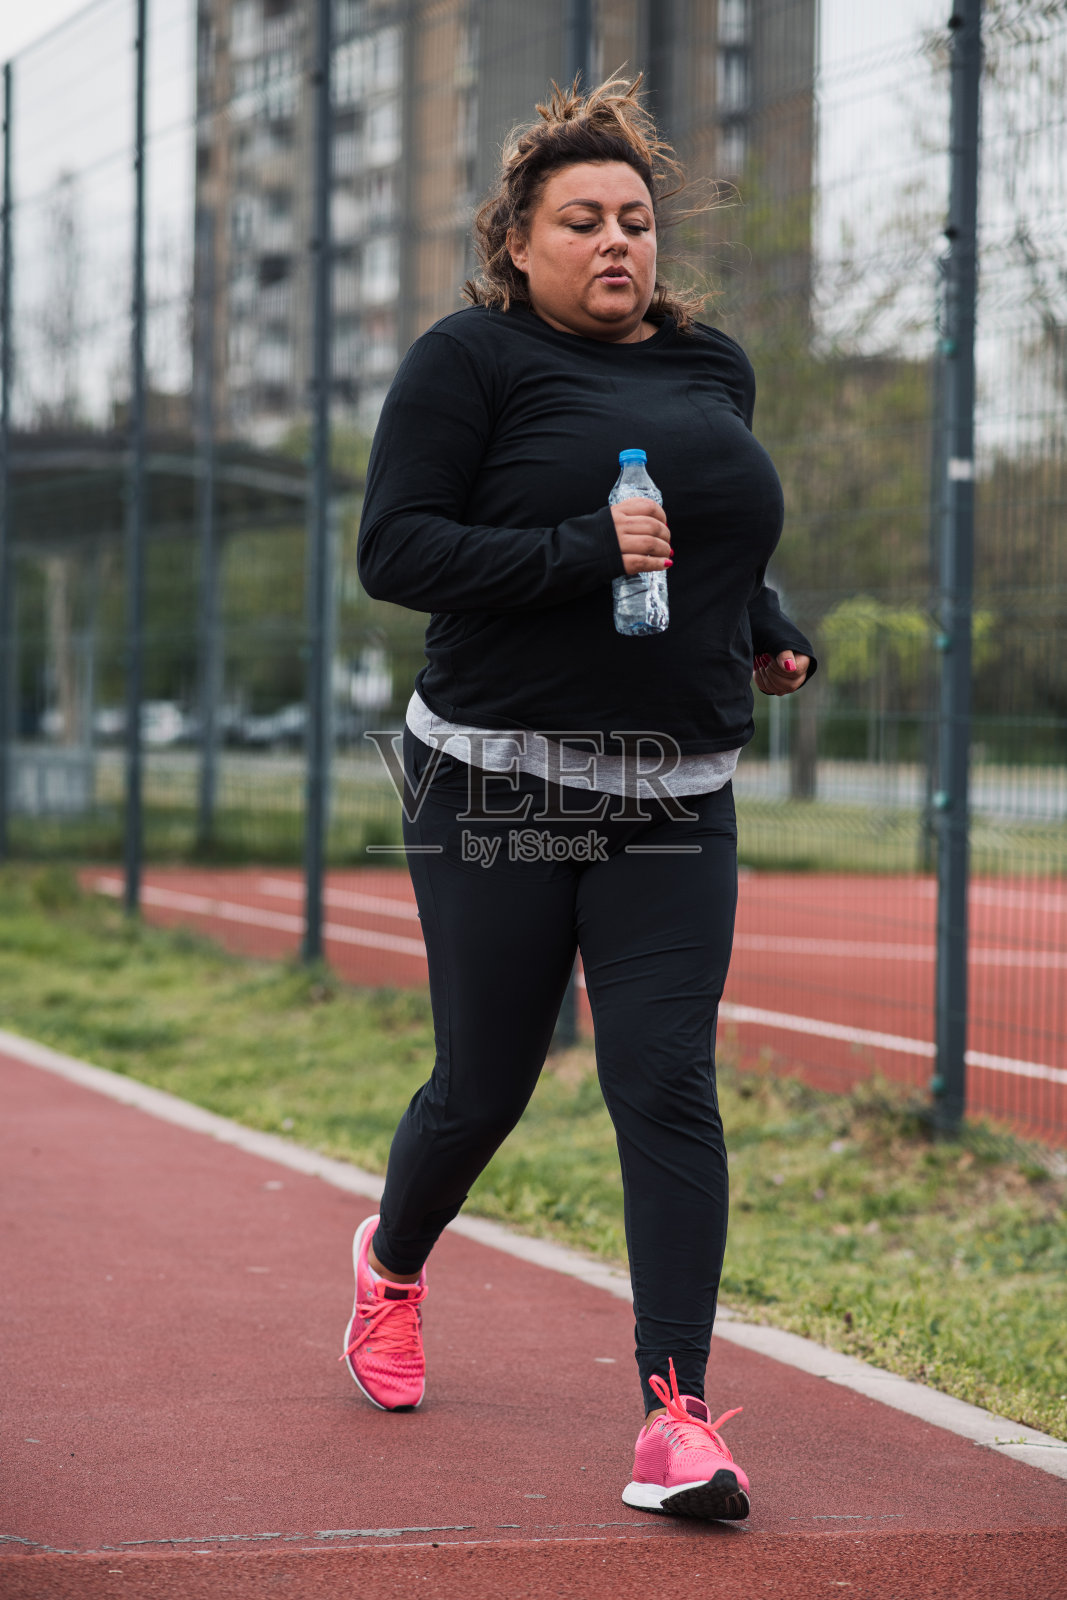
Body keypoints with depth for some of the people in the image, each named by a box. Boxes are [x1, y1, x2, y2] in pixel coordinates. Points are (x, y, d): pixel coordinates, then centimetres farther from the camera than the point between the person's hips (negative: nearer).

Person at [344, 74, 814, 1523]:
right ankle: (394, 1259, 39)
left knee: (668, 1087, -8)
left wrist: (769, 633, 12)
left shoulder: (713, 371, 14)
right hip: (497, 791, -4)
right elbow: (394, 548, -12)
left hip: (675, 805, 4)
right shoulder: (472, 359, -4)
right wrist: (578, 556, -22)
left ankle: (678, 1409, -9)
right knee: (483, 1088, 6)